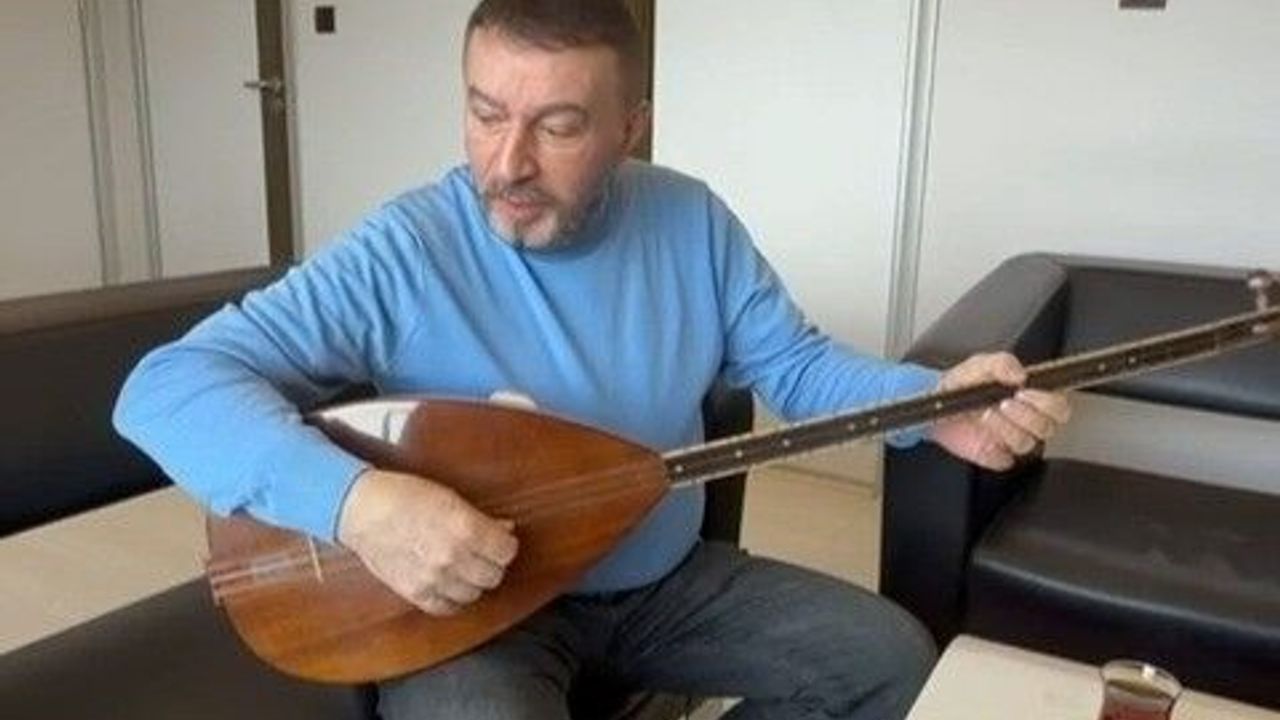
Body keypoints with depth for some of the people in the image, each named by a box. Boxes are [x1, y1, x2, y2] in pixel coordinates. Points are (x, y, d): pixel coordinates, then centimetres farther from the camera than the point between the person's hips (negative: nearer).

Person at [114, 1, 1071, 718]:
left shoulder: (693, 222, -5)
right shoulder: (402, 254, -19)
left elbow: (794, 363, 4)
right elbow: (167, 387, -23)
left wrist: (933, 405, -15)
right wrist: (357, 502, -39)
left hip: (669, 579, 5)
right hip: (472, 600, -4)